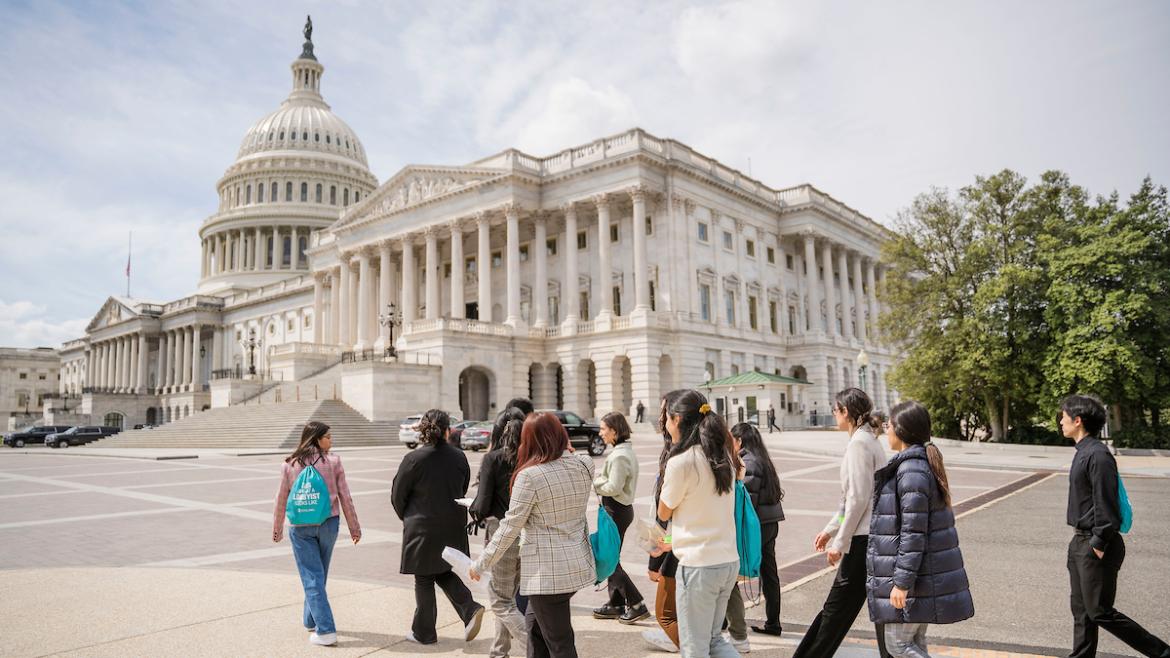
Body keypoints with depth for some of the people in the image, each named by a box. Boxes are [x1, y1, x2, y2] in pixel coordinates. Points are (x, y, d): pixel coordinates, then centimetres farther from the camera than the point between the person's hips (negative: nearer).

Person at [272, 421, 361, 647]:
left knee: (312, 577, 3)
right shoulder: (333, 461, -6)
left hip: (301, 527, 0)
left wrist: (277, 529, 17)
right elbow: (345, 497, -4)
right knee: (319, 575, 19)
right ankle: (311, 619, 34)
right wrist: (354, 527, 5)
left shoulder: (289, 465, -3)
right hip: (328, 524, 1)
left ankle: (326, 630, -3)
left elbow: (281, 500, 3)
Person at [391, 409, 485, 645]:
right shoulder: (459, 457, -3)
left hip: (422, 528, -4)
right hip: (454, 526, 4)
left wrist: (407, 517, 15)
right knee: (445, 573, 21)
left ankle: (424, 632, 21)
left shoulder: (413, 459, -15)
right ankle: (470, 608, 1)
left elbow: (398, 495, -5)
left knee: (423, 581, 10)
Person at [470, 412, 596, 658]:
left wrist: (481, 564, -2)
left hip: (548, 572, -7)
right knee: (534, 621, 25)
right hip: (579, 564, 7)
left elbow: (510, 527, -14)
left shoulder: (530, 476, -18)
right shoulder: (583, 465, -1)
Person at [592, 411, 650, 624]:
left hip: (616, 511, -10)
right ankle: (616, 604, 25)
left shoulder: (620, 456, -21)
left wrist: (594, 482, -10)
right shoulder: (626, 451, 11)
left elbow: (613, 487, -23)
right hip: (620, 509, 10)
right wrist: (599, 478, 4)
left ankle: (636, 605, 1)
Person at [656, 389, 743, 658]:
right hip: (729, 561, 8)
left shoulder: (681, 462, -17)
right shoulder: (724, 458, 6)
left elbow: (664, 513, -3)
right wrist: (675, 542, 23)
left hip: (699, 566, -8)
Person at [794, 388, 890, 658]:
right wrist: (830, 530, 21)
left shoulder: (859, 443, -15)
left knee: (838, 606, 1)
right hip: (873, 536, 10)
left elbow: (858, 498, -20)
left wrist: (840, 542, -15)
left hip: (863, 539, -10)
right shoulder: (868, 440, 14)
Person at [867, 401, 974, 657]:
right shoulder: (925, 463, 11)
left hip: (912, 574, -10)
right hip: (925, 574, 10)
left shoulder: (911, 470, -21)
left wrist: (902, 582, -20)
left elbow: (914, 533, -23)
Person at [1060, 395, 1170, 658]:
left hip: (1095, 547, -10)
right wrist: (1080, 540, 18)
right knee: (1081, 609, 15)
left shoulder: (1097, 455, -20)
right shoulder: (1083, 452, 11)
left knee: (1100, 612, -1)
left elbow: (1106, 505, -21)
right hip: (1081, 542, 10)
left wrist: (1098, 545, -17)